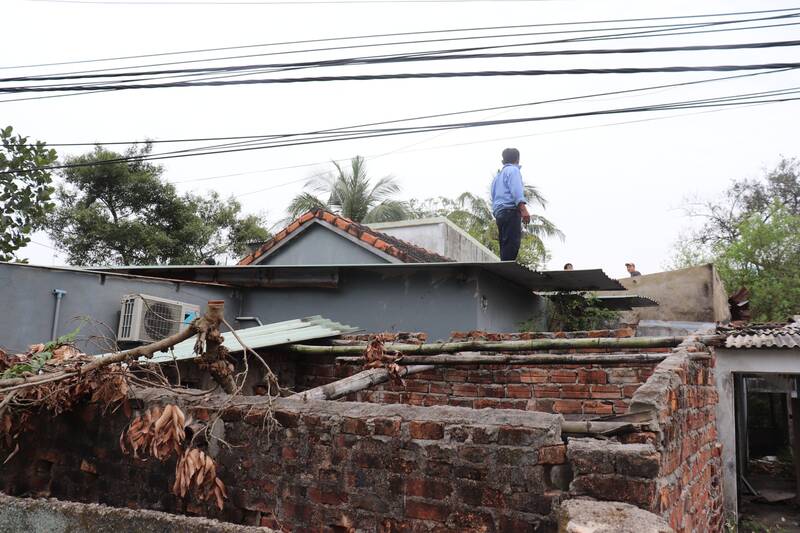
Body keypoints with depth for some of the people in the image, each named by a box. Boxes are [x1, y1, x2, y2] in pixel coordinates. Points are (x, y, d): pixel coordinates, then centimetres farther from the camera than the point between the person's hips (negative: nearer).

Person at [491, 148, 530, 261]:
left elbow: (493, 197, 24)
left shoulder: (497, 175, 28)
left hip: (498, 213, 8)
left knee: (505, 246, 3)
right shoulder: (513, 170, 4)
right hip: (510, 211, -8)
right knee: (512, 244, -18)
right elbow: (516, 190, -13)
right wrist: (523, 209, -22)